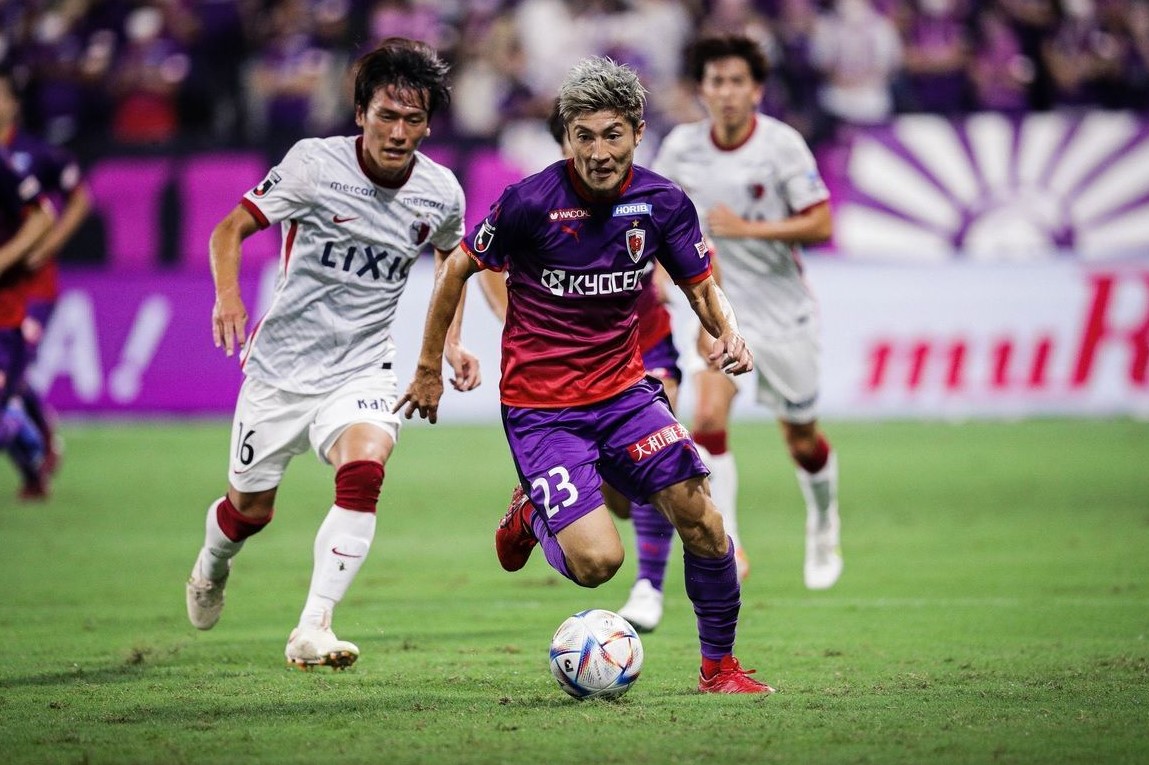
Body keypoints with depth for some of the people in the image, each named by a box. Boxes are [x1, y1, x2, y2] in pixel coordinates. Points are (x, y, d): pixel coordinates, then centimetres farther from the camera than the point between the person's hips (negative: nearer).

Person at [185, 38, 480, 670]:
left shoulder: (440, 193, -4)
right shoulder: (315, 163, -14)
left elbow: (451, 259, 20)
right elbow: (231, 228, -6)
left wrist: (451, 343, 8)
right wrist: (228, 296, -25)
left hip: (361, 370, 1)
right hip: (282, 363, -1)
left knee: (364, 467, -29)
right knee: (251, 507, 10)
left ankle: (312, 630, -28)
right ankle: (211, 567, 48)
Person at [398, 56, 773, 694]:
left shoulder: (661, 203, -6)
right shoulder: (529, 203, -17)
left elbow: (702, 287, 9)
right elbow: (458, 268, -1)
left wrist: (728, 333, -14)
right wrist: (429, 368, 6)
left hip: (623, 390, 4)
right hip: (540, 407, -4)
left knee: (701, 521, -12)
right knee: (596, 561, -17)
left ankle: (719, 665, 9)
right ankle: (532, 514, 18)